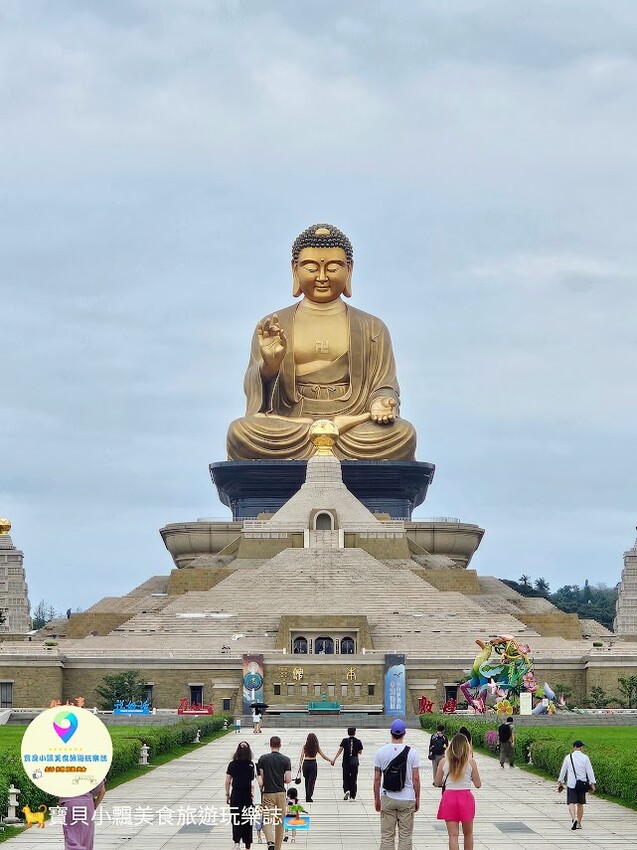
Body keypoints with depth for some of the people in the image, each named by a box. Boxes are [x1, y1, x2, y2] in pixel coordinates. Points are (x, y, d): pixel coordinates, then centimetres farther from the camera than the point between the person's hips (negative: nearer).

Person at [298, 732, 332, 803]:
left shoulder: (304, 747, 1)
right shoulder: (316, 747, 0)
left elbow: (301, 757, -4)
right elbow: (323, 756, 5)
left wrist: (300, 765, -3)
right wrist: (331, 761, 17)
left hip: (305, 764, 2)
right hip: (313, 764, -2)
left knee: (307, 781, 14)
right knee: (311, 781, 2)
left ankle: (307, 797, 17)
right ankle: (309, 797, -6)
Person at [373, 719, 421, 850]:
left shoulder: (380, 752, -2)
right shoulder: (412, 752, -5)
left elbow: (377, 779, 0)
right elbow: (416, 779, -4)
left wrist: (377, 799, 9)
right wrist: (417, 799, 7)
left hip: (387, 799, 1)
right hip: (407, 799, -1)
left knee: (386, 836, 6)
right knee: (405, 836, 5)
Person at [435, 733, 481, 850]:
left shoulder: (444, 762, -3)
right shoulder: (471, 762, -6)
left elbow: (437, 783, 4)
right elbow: (478, 784, -1)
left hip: (449, 797, 0)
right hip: (466, 797, 0)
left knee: (453, 835, 2)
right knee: (468, 833, 17)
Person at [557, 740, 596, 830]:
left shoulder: (568, 757, 0)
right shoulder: (585, 758, -1)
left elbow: (563, 770, 9)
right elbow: (589, 771, -1)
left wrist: (560, 782, 19)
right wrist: (592, 784, 3)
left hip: (571, 783, -1)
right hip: (582, 783, 1)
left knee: (571, 803, -7)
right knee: (580, 803, 12)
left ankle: (574, 819, -31)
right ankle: (579, 823, 17)